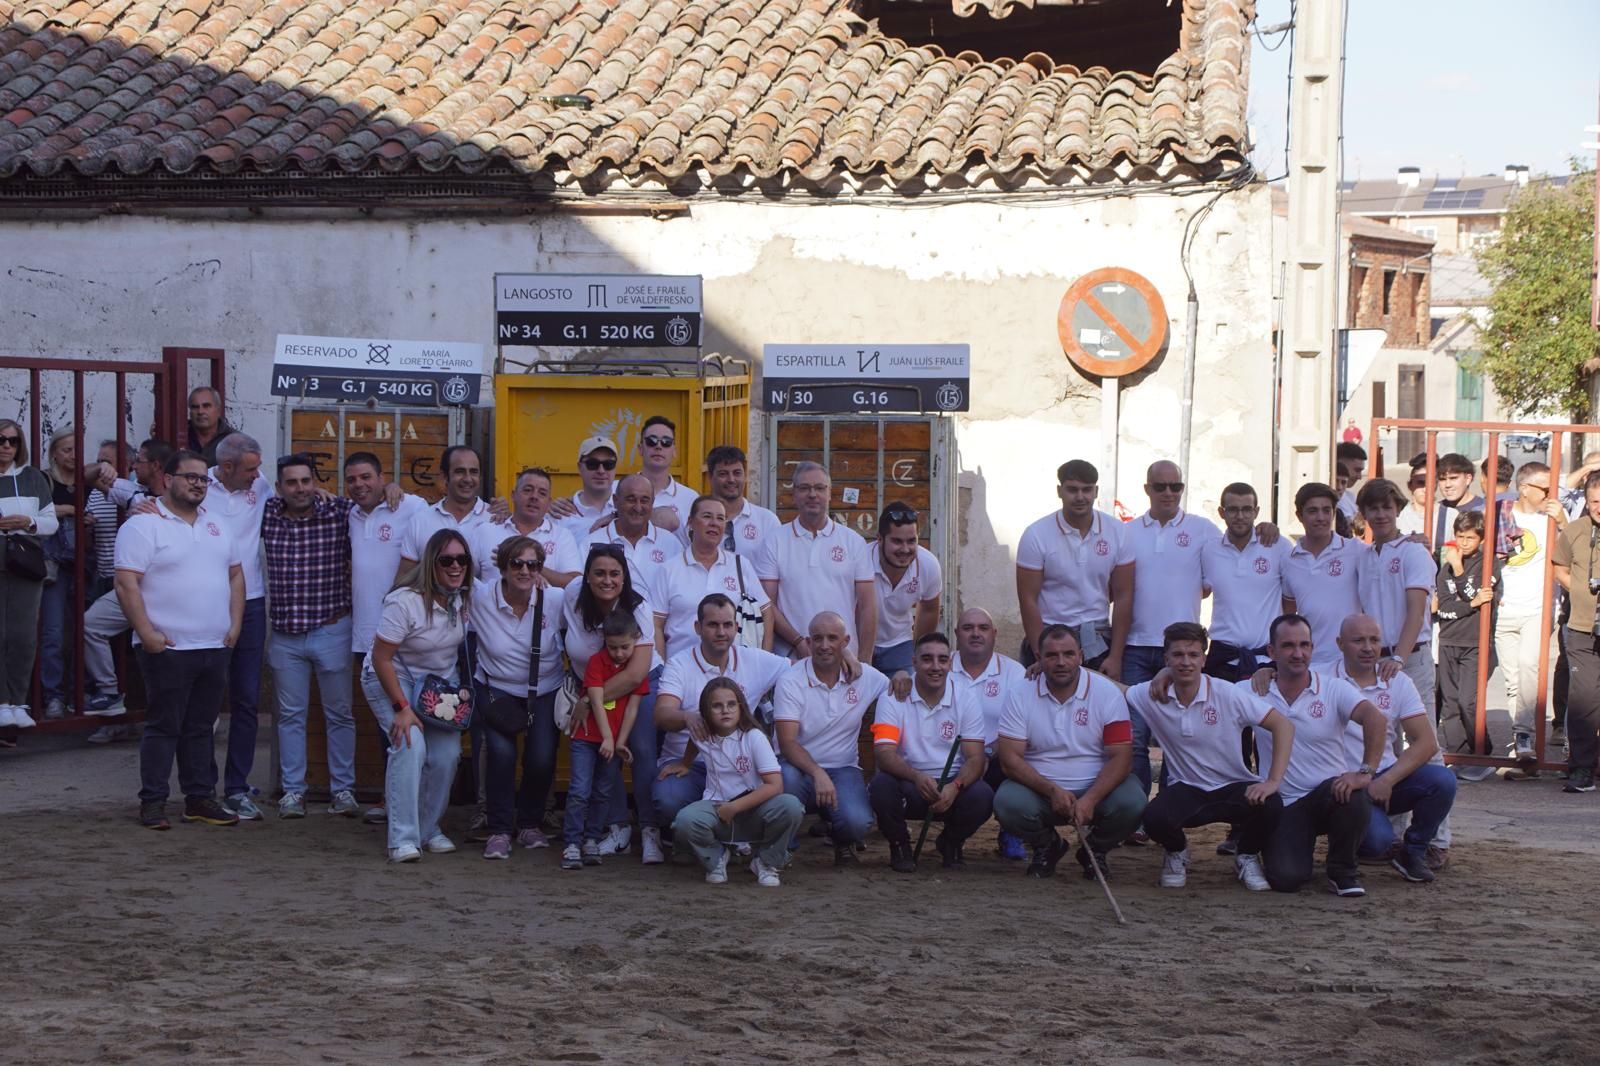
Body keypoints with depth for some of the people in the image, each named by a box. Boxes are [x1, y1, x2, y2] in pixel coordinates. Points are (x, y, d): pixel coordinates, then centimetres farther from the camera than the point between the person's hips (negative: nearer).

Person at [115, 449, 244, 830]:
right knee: (163, 727, -2)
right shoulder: (144, 525, -8)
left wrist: (235, 624, 9)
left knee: (201, 727, 12)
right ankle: (152, 802, 5)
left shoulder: (216, 524, 14)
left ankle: (200, 798, 17)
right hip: (167, 648, -6)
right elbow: (127, 583, -13)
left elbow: (235, 574, 20)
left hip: (214, 647, 6)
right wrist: (147, 634, -18)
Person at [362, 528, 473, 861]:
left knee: (447, 754, -9)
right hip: (392, 678, -5)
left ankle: (428, 829, 13)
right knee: (410, 744, -25)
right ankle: (403, 838, -22)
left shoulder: (465, 597, -7)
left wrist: (463, 690, 3)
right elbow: (381, 658, -23)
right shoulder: (405, 601, -26)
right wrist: (402, 707, -26)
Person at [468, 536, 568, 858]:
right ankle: (499, 830, -6)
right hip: (496, 689, -1)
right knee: (500, 751, -24)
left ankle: (530, 824, 14)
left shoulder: (557, 600, -12)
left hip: (544, 692, 1)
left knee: (542, 759, -15)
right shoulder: (480, 598, -14)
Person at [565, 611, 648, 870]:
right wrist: (607, 738, -19)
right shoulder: (596, 662, -5)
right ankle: (572, 844, -7)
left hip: (614, 740, 2)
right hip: (587, 737, -2)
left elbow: (632, 707, -2)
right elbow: (597, 701, -12)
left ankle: (592, 840, 17)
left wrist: (620, 742, -8)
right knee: (579, 791, -9)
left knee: (603, 793, 8)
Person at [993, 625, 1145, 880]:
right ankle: (1046, 846, 6)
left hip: (1096, 787, 0)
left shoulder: (1108, 693, -6)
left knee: (1131, 803, -30)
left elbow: (1121, 757, -11)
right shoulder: (1021, 695, -3)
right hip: (1040, 789, 0)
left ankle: (1095, 850, 6)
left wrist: (1090, 800, -27)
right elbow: (1009, 757, -9)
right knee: (1007, 803, -30)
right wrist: (1052, 790, -23)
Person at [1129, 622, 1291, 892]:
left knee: (1270, 806, -33)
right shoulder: (1151, 696, -7)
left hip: (1234, 788, 0)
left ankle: (1247, 856, 5)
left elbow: (1283, 726, -14)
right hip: (1186, 789, 1)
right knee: (1155, 818, -33)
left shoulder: (1227, 694, -13)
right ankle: (1177, 852, 9)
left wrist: (1272, 782, -23)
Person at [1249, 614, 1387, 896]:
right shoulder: (1254, 691, 0)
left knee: (1353, 797, -37)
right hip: (1285, 806, 0)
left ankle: (1342, 870, -5)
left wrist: (1365, 772, -32)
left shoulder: (1333, 688, -5)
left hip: (1332, 792, 0)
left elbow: (1376, 719, -21)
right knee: (1286, 878, -24)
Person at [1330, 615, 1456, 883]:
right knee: (1377, 838, -32)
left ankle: (1414, 851, 2)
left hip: (1386, 781, 4)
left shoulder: (1398, 683, 5)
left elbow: (1426, 742, -3)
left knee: (1442, 780, -24)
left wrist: (1387, 780, -16)